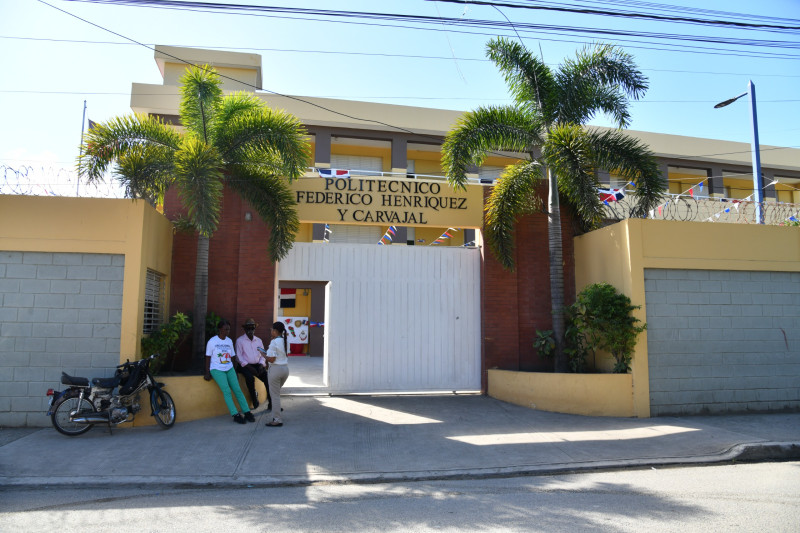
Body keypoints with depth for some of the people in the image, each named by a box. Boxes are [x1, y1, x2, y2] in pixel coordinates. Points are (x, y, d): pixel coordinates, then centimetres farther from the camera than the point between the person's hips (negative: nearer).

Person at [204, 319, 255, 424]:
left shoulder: (229, 341, 13)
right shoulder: (212, 341, -2)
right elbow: (208, 358, -1)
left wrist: (235, 372, 12)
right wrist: (207, 373, -7)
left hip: (229, 369, 5)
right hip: (217, 369, -4)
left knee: (237, 389, -8)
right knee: (226, 391, -19)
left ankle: (247, 412, -8)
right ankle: (236, 415, -22)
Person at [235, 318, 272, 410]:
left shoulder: (258, 340, 15)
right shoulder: (240, 340, 1)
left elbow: (262, 355, 14)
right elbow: (239, 357, -6)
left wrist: (261, 364, -6)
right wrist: (248, 367, -16)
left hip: (257, 365, 4)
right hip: (245, 365, -4)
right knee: (250, 377, -34)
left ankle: (271, 402, -18)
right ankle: (254, 401, -16)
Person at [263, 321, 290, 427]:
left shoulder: (274, 342, -15)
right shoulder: (285, 341, 8)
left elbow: (271, 359, -18)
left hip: (276, 369, -7)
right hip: (285, 368, 8)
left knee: (275, 395, 2)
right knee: (276, 392, 24)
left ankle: (277, 420, 6)